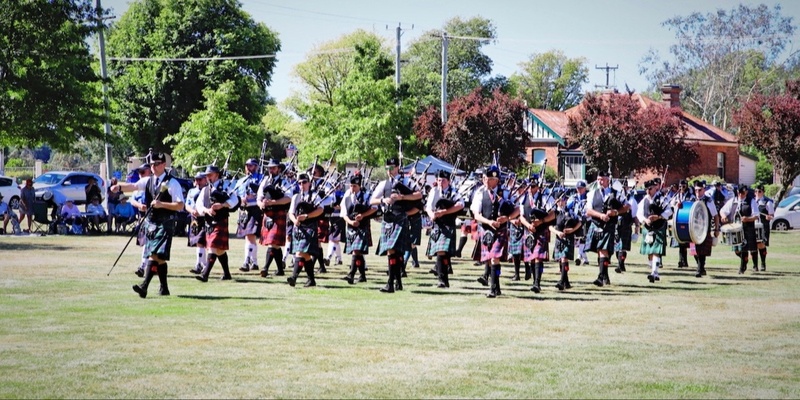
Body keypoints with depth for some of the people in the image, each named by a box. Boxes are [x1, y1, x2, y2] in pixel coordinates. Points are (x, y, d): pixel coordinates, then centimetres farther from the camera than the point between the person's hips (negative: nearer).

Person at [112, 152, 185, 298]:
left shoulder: (172, 183, -7)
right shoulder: (148, 181, 12)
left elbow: (180, 205, -11)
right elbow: (132, 186, 1)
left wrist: (161, 204, -21)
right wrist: (119, 186, -18)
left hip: (165, 223, -6)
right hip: (150, 222, 6)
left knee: (155, 254, -17)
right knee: (159, 257, 11)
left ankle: (144, 286, -25)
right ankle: (164, 288, 20)